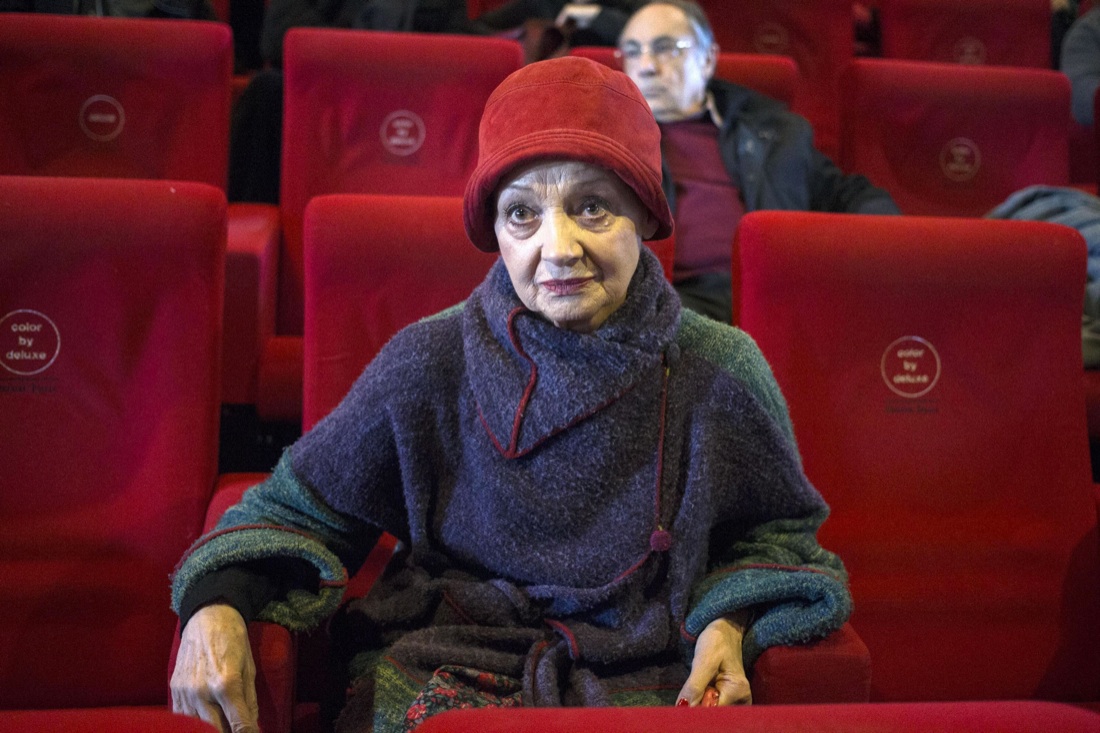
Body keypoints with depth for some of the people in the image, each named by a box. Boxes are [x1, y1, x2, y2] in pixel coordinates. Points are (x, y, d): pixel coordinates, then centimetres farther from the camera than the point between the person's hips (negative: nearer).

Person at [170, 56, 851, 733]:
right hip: (443, 668, -1)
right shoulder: (429, 364, -8)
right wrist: (216, 603, -14)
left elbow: (776, 529, 11)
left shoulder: (720, 373, -6)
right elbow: (301, 505, 4)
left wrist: (732, 622, -8)